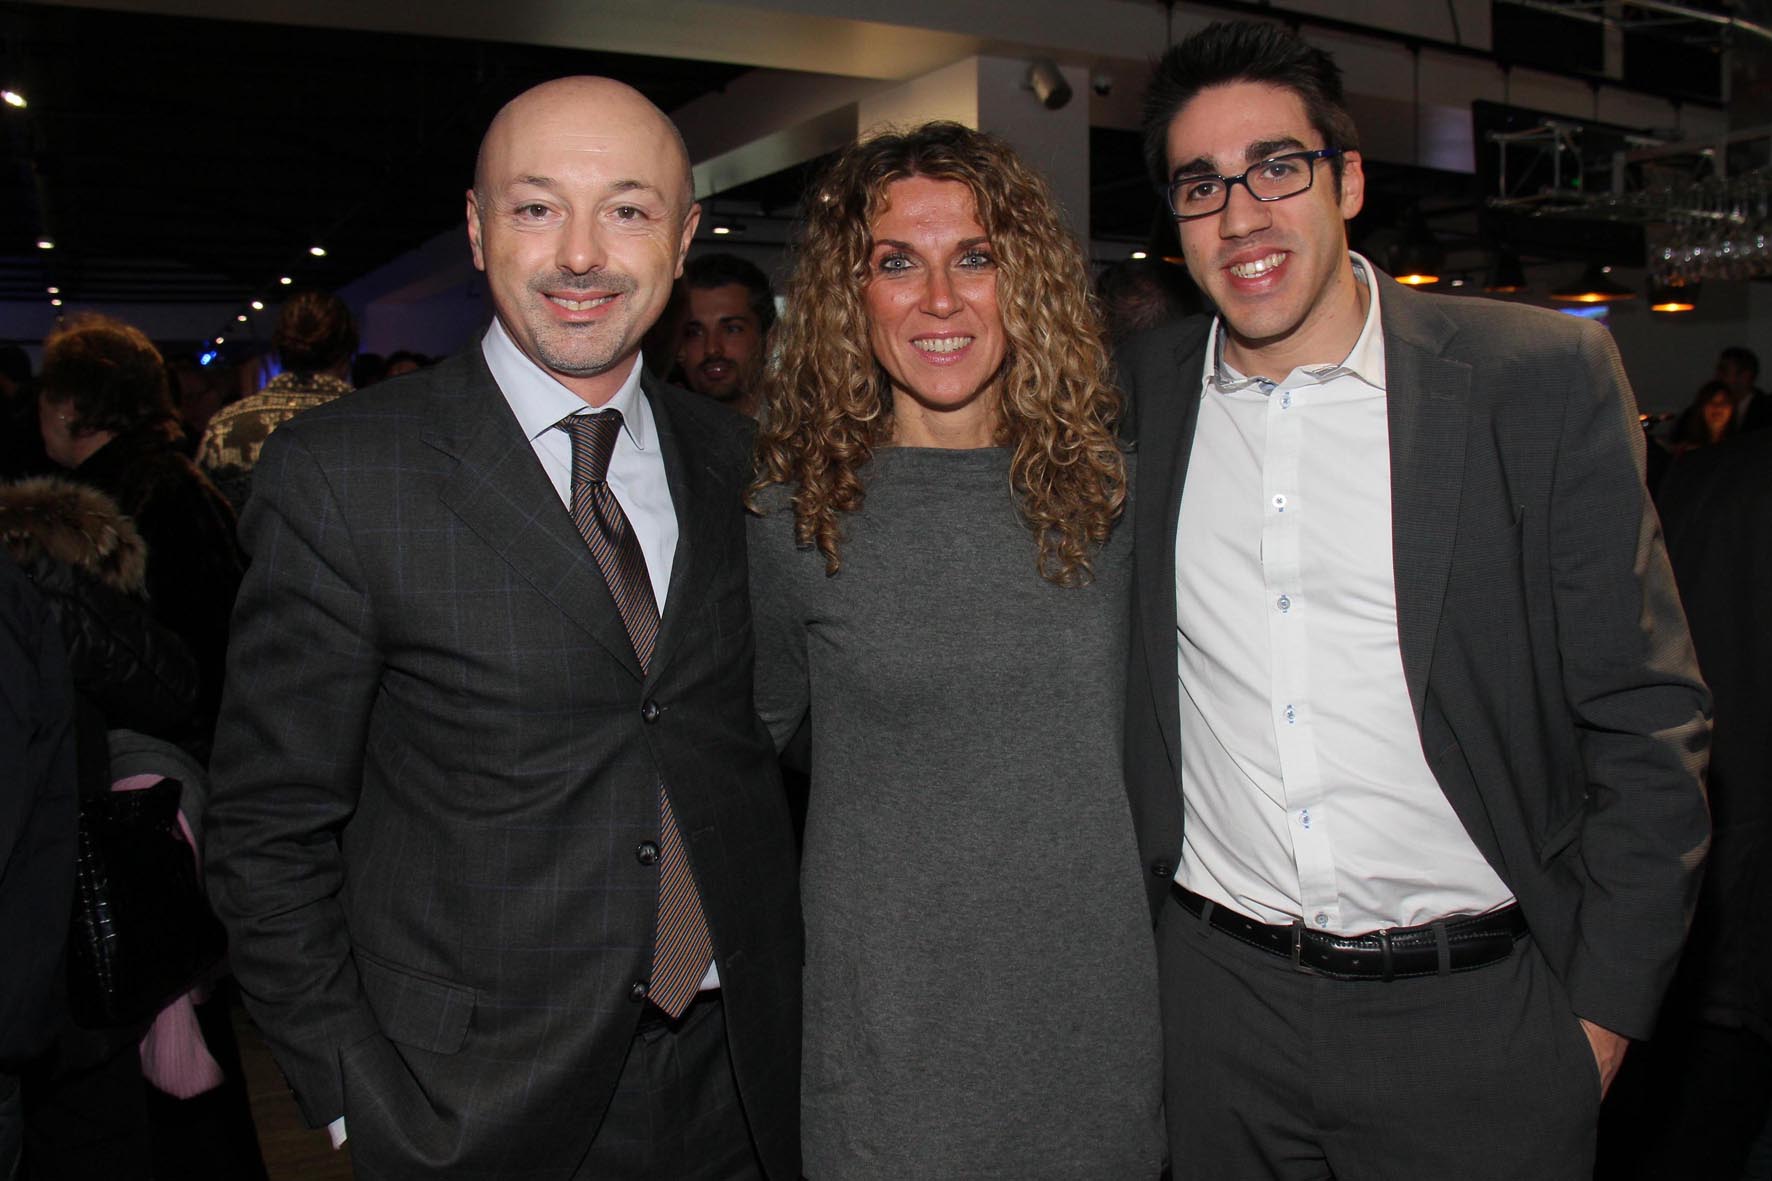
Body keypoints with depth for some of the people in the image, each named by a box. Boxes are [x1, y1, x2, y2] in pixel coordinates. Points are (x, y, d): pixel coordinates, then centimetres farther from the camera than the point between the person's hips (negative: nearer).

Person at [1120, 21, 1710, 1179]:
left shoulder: (1547, 378, -8)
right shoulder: (1137, 394, 0)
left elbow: (1645, 724, -4)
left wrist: (1603, 1007, -5)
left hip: (1475, 1013, -2)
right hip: (1219, 1003, 2)